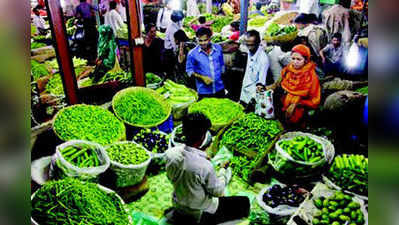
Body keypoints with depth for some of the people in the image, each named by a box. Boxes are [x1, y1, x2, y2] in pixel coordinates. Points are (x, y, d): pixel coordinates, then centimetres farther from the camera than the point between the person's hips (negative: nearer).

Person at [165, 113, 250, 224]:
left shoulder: (170, 154, -19)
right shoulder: (205, 166, -35)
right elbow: (218, 191, -18)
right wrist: (225, 170, -2)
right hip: (200, 213, -6)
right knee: (244, 202, 6)